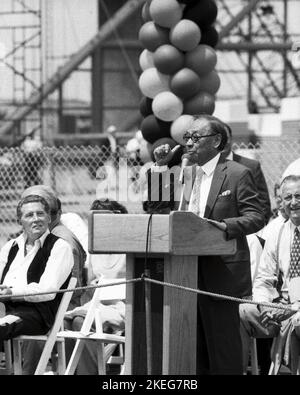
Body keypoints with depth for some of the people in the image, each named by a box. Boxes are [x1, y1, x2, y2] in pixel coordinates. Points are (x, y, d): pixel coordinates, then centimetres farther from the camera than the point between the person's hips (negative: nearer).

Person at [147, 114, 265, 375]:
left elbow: (256, 217, -8)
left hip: (220, 273, -6)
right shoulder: (185, 175, 15)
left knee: (222, 344, -4)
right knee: (194, 347, 10)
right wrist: (162, 168, 6)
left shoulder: (237, 174, -4)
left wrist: (227, 226, -26)